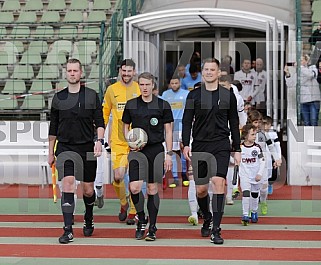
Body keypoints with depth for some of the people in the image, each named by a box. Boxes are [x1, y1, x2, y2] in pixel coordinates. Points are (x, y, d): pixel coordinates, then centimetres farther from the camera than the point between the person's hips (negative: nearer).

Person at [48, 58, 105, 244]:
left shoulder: (92, 96, 4)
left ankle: (89, 220, 37)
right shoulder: (59, 98, 8)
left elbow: (99, 122, 3)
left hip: (87, 148, 0)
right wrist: (51, 152, 14)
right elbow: (53, 127, 14)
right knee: (68, 184, -15)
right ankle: (68, 230, -15)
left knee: (88, 190, 8)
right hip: (65, 147, 0)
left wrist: (99, 141, -14)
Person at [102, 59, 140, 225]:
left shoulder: (140, 90, 4)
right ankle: (123, 203, 22)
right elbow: (104, 114, 15)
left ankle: (133, 212, 11)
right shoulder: (112, 90, 6)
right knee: (118, 176, -6)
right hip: (118, 141, 0)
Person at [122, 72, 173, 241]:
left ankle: (152, 228, 13)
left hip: (156, 150, -1)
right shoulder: (131, 105, 7)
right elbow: (125, 127, 17)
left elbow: (168, 131, 4)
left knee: (153, 189, 3)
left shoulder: (163, 105, 2)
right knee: (134, 188, -13)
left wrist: (169, 154, -2)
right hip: (137, 151, 1)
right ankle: (141, 220, 11)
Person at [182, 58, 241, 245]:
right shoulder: (194, 95, 7)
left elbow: (234, 124, 11)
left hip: (221, 146, -1)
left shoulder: (228, 95, 8)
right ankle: (207, 219, 33)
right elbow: (187, 121, 5)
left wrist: (237, 149, 8)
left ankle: (216, 230, -14)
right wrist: (186, 144, -8)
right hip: (199, 146, 1)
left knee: (218, 182, -17)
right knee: (201, 189, 4)